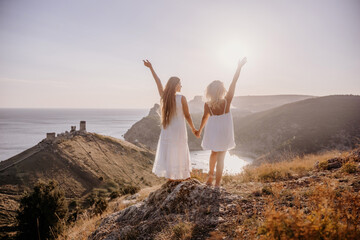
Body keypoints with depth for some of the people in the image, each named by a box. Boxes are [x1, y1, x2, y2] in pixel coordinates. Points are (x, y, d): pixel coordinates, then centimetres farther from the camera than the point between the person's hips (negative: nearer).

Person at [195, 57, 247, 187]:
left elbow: (205, 117, 6)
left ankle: (210, 175, 39)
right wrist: (239, 67, -3)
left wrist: (199, 130, 22)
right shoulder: (227, 101, -15)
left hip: (212, 131, 3)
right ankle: (217, 184, 11)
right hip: (224, 133, -2)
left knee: (214, 153, 27)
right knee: (220, 158, 6)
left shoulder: (207, 104, -9)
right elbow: (234, 83, -10)